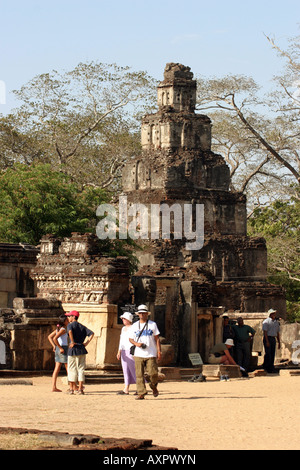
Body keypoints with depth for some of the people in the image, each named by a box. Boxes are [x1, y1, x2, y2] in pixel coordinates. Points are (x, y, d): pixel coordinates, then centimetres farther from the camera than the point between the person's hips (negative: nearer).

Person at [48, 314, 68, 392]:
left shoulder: (58, 329, 13)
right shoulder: (63, 329, -14)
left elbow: (49, 337, 19)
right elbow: (55, 338, -27)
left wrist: (54, 346, 13)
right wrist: (60, 348, -21)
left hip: (58, 350, 9)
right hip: (63, 349, -9)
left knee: (57, 369, 6)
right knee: (68, 368, 0)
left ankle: (54, 387, 3)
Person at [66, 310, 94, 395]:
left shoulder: (70, 325, -2)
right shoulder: (82, 326, 13)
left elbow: (70, 331, -26)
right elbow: (91, 333, 4)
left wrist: (72, 342, -20)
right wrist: (87, 342, 3)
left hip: (72, 350, -4)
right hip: (82, 350, 4)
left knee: (72, 370, 5)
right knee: (81, 369, 5)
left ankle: (71, 389, 7)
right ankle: (80, 389, 1)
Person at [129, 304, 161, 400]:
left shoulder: (152, 324, 8)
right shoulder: (134, 326, 11)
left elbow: (157, 338, 7)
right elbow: (130, 339, 13)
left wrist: (159, 351, -2)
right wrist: (137, 344, -9)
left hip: (151, 354, -2)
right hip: (138, 355, 2)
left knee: (153, 373, -10)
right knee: (139, 374, -6)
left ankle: (154, 387, 19)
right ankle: (141, 393, -3)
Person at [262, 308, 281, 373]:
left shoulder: (276, 322, 15)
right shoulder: (266, 322, -5)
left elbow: (278, 333, 19)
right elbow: (265, 332, -12)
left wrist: (279, 342, 14)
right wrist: (267, 341, -19)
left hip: (273, 339, 6)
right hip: (267, 338, -6)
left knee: (272, 354, 4)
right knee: (268, 354, -10)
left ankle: (271, 368, 8)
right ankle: (265, 367, -2)